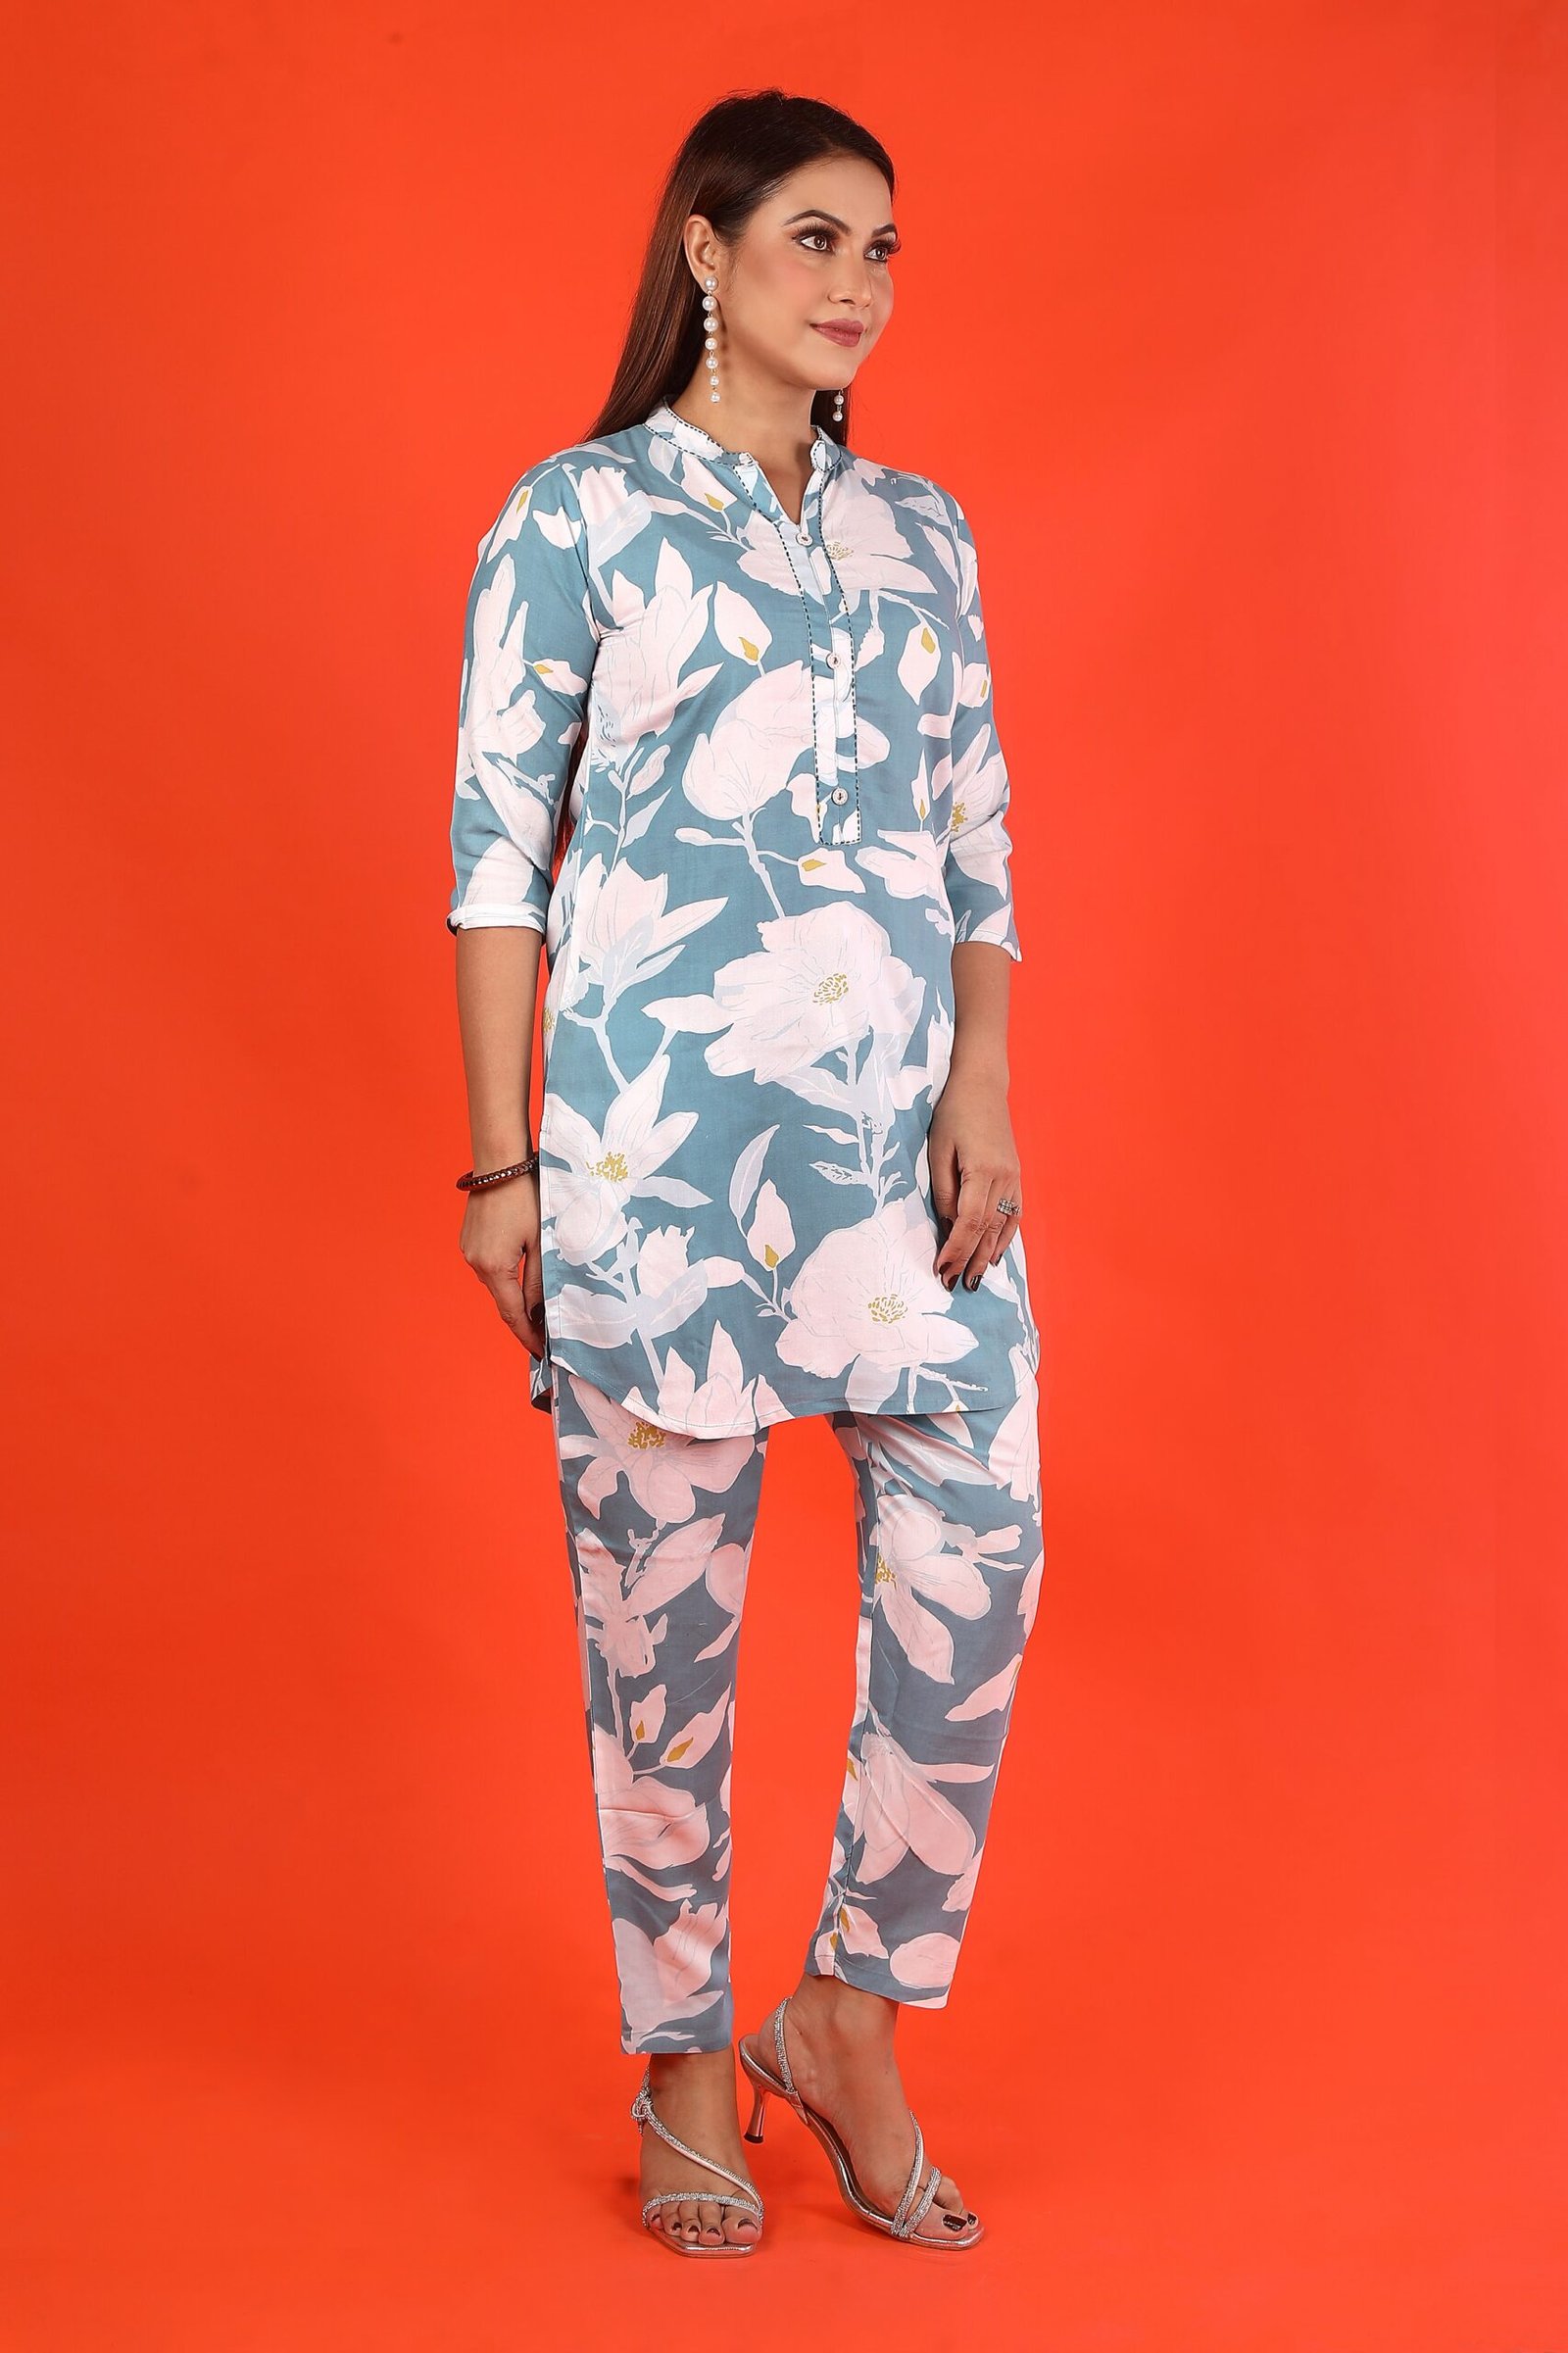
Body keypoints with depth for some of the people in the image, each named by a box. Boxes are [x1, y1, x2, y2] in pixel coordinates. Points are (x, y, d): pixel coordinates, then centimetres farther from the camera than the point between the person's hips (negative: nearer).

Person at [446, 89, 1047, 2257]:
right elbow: (498, 841, -2)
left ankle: (852, 2019, 16)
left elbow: (977, 834, 12)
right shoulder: (577, 512, 1)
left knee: (980, 1551, -4)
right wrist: (501, 1161, -6)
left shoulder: (922, 528, 14)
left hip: (902, 1116, 4)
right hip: (663, 1114, -4)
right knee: (662, 1586, 3)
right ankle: (688, 2066, 20)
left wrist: (987, 1084, -3)